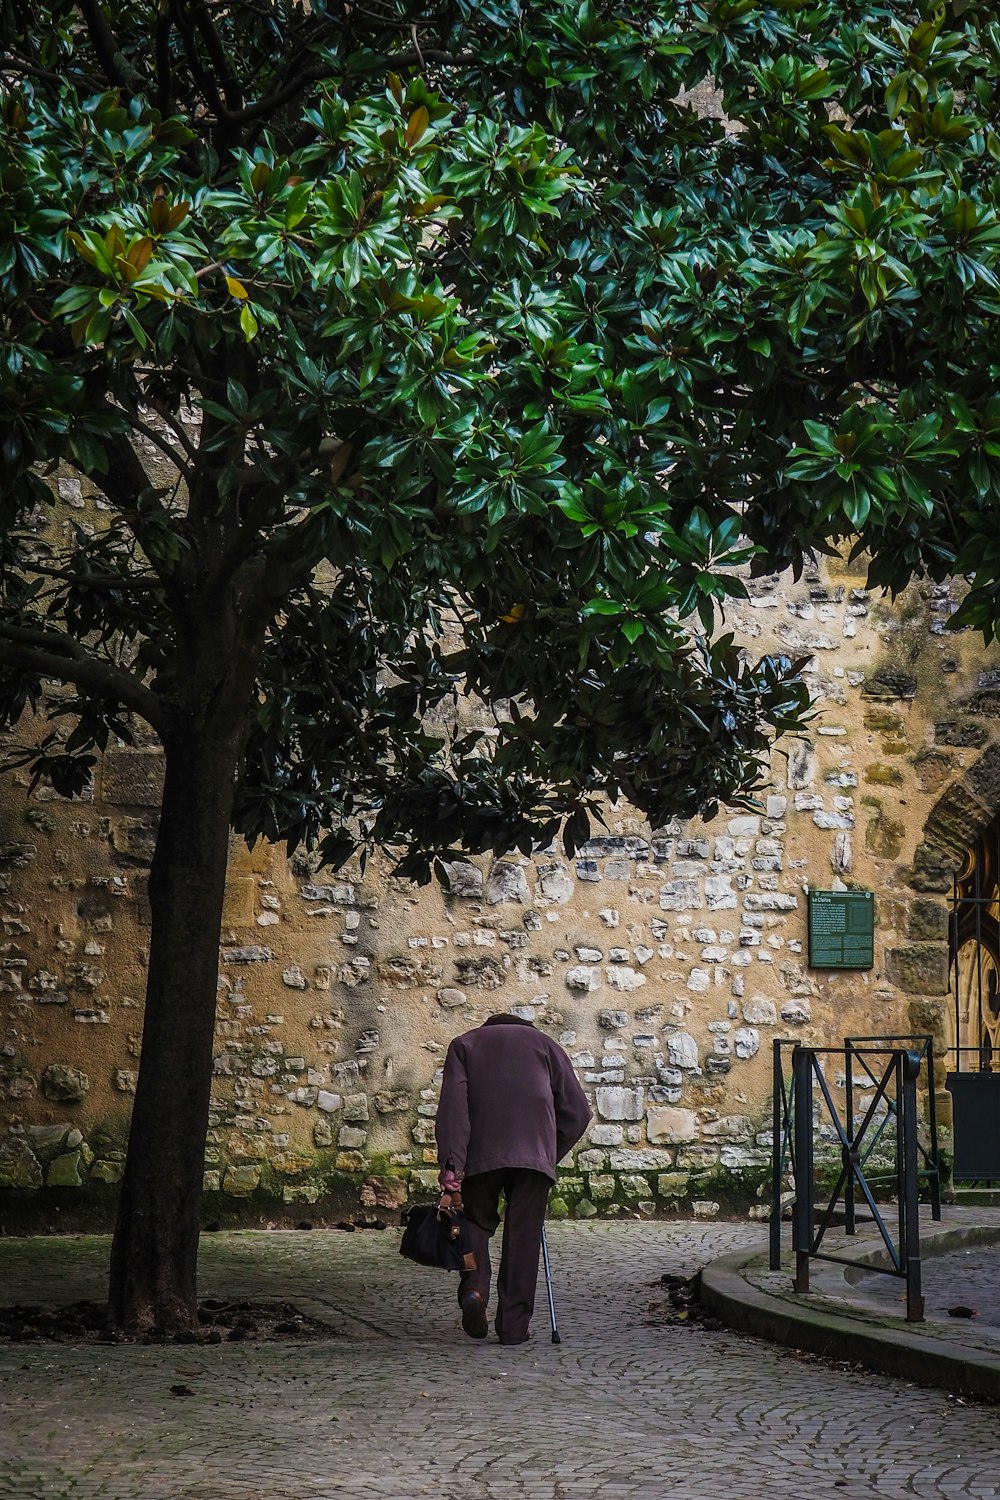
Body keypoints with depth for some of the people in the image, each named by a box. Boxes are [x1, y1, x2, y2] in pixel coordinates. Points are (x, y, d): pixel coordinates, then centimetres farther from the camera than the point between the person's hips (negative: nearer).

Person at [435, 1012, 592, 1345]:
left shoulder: (464, 1043, 22)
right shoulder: (543, 1043, 26)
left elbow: (453, 1104, 3)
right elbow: (577, 1110, 16)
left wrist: (450, 1167, -5)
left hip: (480, 1151, 0)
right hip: (534, 1152, 0)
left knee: (477, 1221, 17)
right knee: (524, 1234, 8)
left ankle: (474, 1288, -7)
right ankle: (513, 1325, 6)